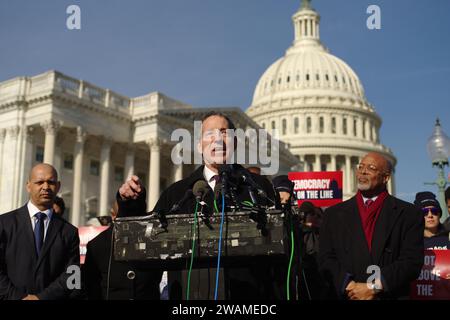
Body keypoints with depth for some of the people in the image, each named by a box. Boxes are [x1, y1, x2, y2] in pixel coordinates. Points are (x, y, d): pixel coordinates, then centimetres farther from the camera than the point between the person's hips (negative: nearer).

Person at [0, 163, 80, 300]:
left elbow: (71, 274, -6)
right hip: (12, 297, -1)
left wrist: (41, 297, -18)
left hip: (51, 298, 1)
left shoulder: (69, 232, 0)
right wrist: (17, 296, -17)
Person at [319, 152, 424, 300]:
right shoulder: (334, 214, 3)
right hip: (344, 295, 1)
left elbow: (412, 261, -10)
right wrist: (350, 286, -18)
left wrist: (373, 287, -18)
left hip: (391, 295, -1)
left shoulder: (409, 214, -2)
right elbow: (326, 259, -3)